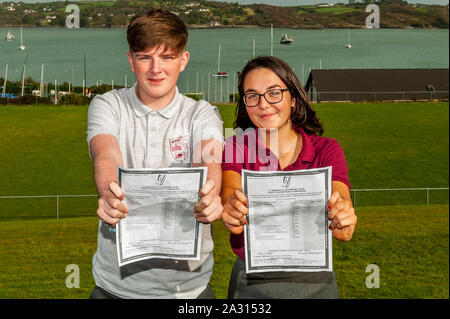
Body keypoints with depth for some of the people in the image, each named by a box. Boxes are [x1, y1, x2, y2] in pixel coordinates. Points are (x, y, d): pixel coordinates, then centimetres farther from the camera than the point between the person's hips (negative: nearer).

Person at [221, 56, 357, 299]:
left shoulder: (326, 150, -4)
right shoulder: (235, 148, -4)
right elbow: (230, 191, -22)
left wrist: (342, 222, -42)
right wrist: (233, 212, -45)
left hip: (314, 284, 1)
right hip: (250, 284, 0)